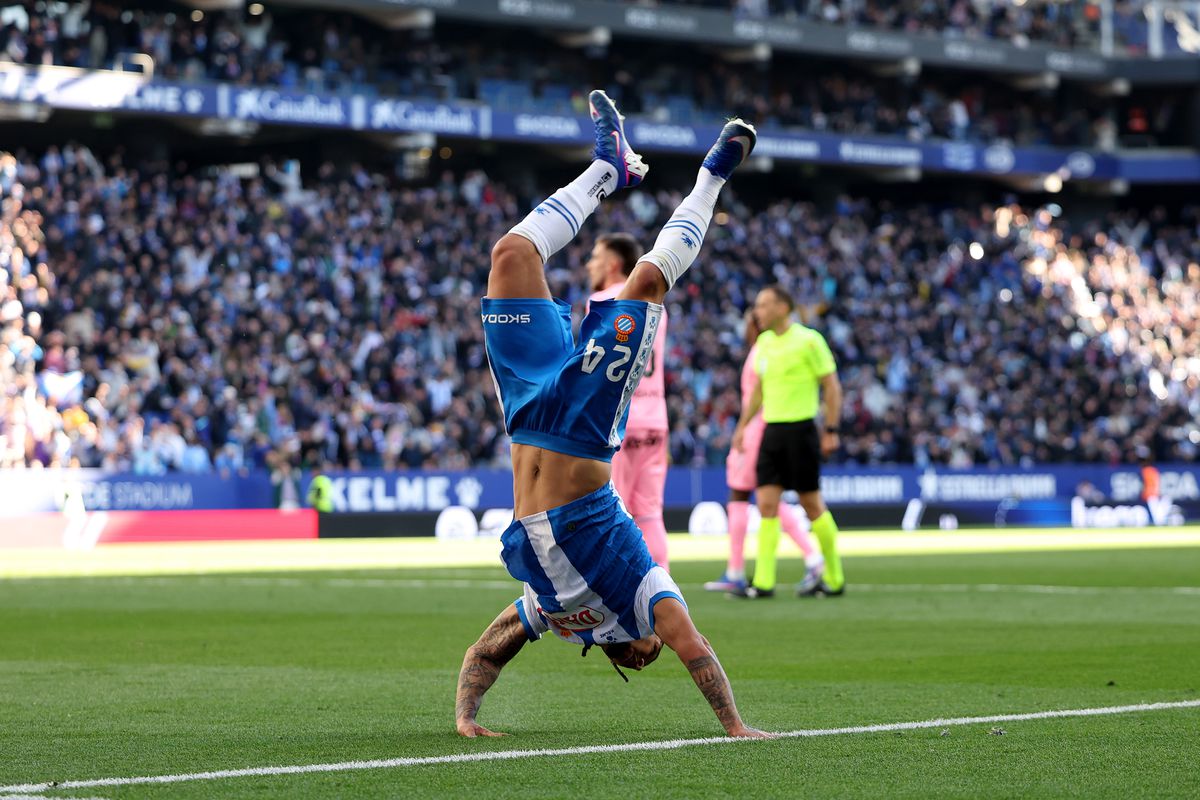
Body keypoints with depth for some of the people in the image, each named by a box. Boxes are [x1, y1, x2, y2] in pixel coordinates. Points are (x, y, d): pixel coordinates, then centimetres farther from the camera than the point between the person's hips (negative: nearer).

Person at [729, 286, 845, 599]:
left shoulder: (808, 340, -8)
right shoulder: (764, 342, 12)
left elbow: (832, 387, -6)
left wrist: (830, 430, -10)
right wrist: (742, 426, 18)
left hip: (800, 429, -6)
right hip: (772, 430, 6)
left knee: (812, 505, 0)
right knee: (766, 504, -3)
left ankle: (834, 579, 12)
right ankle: (763, 582, -5)